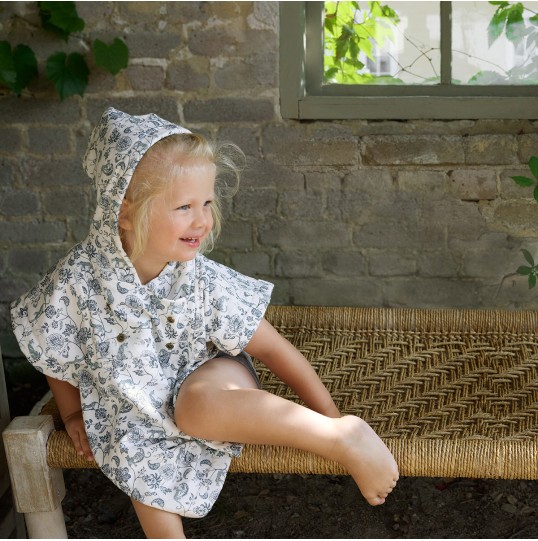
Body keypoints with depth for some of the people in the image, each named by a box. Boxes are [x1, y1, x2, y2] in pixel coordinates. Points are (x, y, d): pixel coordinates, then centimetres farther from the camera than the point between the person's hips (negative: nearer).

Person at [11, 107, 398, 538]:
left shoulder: (205, 281, -23)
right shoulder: (77, 284, -23)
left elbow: (273, 348, -17)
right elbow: (57, 360, -2)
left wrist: (334, 423, -16)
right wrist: (73, 416, 8)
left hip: (204, 378, -3)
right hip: (132, 413, 3)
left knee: (199, 404, -33)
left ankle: (343, 438, -29)